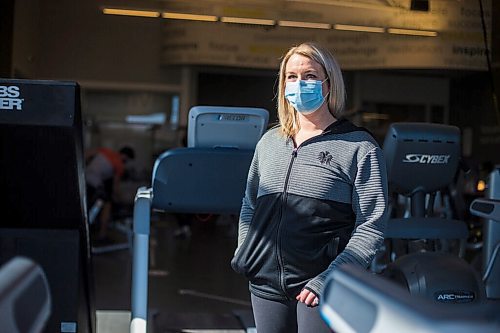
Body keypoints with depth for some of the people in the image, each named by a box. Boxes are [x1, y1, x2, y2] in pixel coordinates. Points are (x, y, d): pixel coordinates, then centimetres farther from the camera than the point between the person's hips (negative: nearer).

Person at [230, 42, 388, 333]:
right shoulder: (269, 142, 13)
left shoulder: (359, 147, -4)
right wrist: (245, 259, 11)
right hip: (266, 285, 5)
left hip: (320, 290, -5)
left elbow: (371, 227, -9)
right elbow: (250, 206, 23)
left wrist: (328, 279, -16)